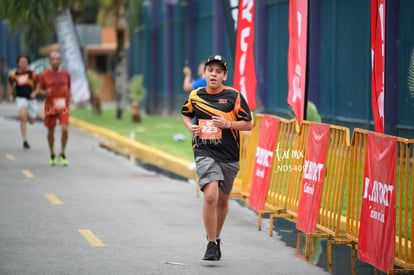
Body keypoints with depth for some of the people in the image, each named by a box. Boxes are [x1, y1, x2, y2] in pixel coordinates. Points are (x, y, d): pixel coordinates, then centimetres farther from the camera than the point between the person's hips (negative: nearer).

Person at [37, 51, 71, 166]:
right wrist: (45, 92, -18)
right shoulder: (44, 74, -4)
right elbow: (40, 89, 4)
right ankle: (52, 155, 27)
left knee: (64, 129, -15)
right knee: (51, 131, 8)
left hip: (63, 107, 0)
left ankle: (62, 154, 1)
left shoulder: (66, 74, 2)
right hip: (50, 107, 0)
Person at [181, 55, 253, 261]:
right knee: (210, 196, -20)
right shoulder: (195, 96, 4)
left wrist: (228, 124, -17)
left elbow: (248, 124, -1)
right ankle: (211, 244, -12)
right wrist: (190, 127, 3)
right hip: (204, 153, -1)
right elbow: (185, 113, 23)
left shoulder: (234, 96, -4)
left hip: (229, 156, 1)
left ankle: (216, 238, 37)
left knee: (222, 200, 13)